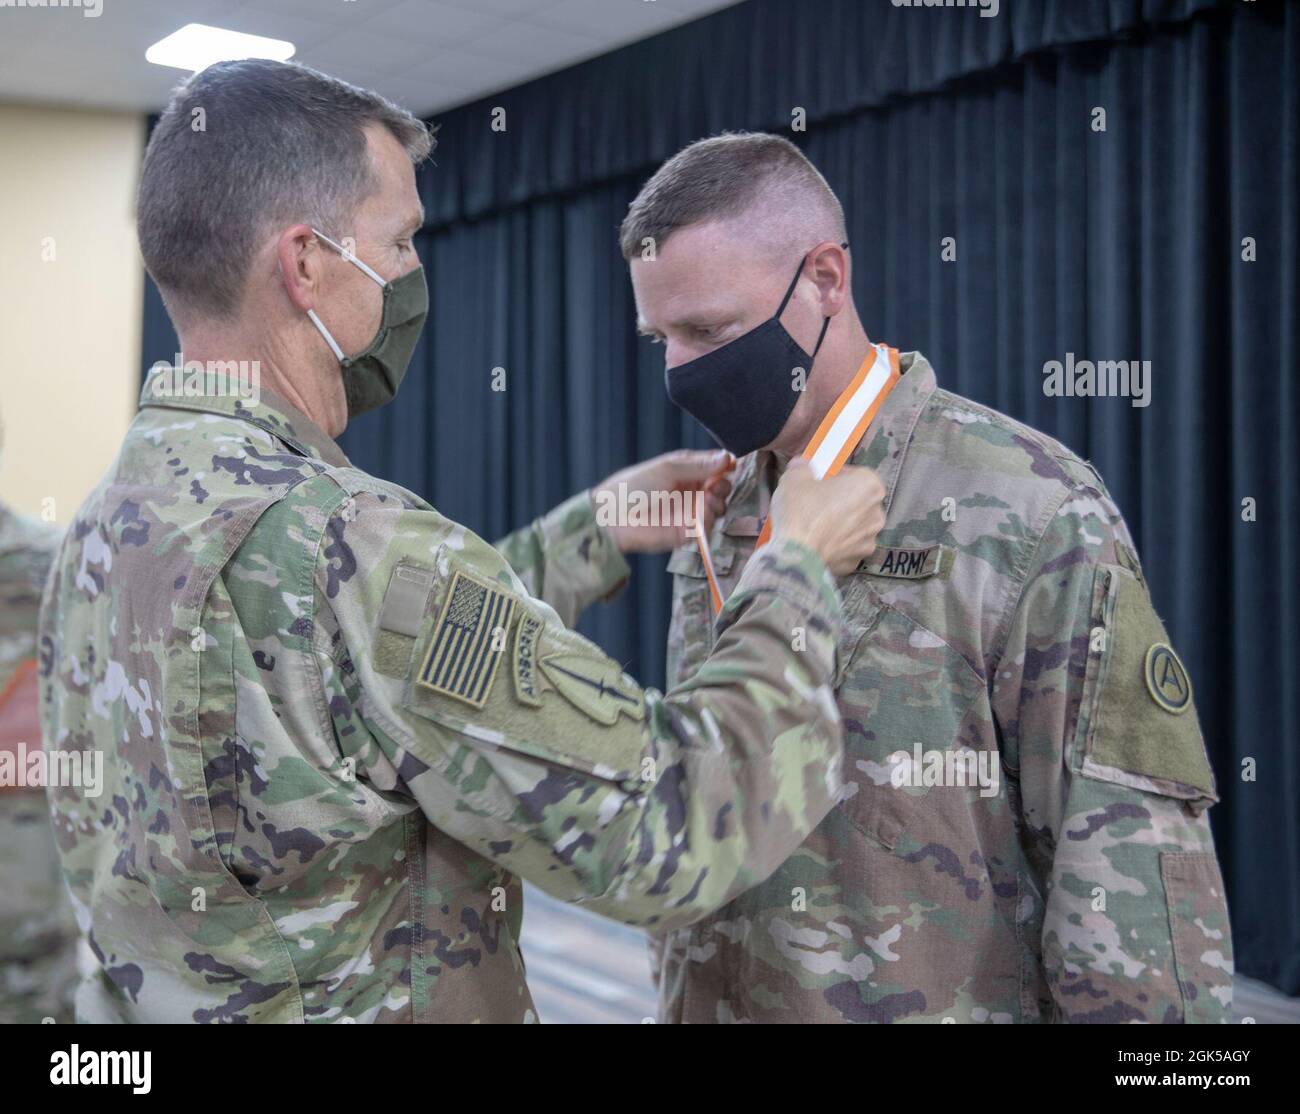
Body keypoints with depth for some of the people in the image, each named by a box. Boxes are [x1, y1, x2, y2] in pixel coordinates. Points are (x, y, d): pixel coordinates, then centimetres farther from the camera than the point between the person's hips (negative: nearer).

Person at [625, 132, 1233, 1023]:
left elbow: (1130, 861, -17)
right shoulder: (713, 522, 5)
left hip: (949, 1000, -6)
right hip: (715, 998, 6)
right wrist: (672, 998, 13)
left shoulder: (1034, 513, -16)